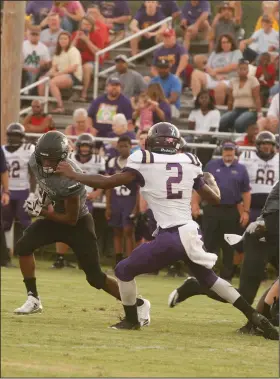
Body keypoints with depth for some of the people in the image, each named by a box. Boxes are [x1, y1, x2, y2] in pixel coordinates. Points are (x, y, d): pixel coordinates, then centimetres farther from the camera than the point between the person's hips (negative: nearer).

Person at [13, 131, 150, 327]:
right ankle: (33, 299, 0)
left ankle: (139, 304, 7)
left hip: (78, 223, -7)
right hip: (55, 216, 7)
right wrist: (42, 196, -2)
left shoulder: (70, 180, -36)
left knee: (95, 277, -7)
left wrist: (43, 212, -26)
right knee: (24, 246, -11)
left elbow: (71, 219, -27)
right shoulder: (36, 162, -15)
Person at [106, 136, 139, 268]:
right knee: (117, 232, 7)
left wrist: (137, 206, -11)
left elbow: (140, 187, -5)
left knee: (128, 231, -10)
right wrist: (108, 207, 7)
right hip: (115, 200, 4)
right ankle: (118, 263, 12)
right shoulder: (112, 163, 8)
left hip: (130, 201, -4)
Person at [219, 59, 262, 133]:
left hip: (250, 111, -4)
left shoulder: (253, 80, 0)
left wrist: (259, 113, -14)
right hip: (236, 110, 4)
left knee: (239, 123, -38)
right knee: (222, 122, -26)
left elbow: (257, 99, -6)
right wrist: (229, 113, 15)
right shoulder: (233, 81, 13)